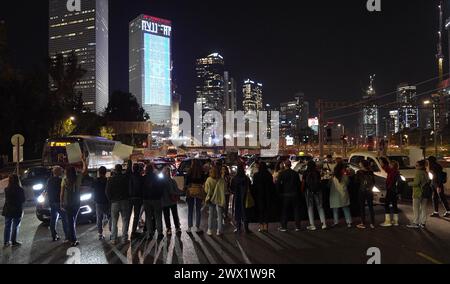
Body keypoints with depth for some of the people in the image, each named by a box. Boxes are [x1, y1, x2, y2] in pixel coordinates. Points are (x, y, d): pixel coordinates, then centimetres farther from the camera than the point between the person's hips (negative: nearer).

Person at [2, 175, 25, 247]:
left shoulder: (6, 189, -6)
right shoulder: (20, 190, -16)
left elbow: (6, 199, 4)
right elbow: (23, 200, -6)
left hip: (7, 210, 4)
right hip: (17, 210, -4)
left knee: (7, 226, 14)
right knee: (15, 227, 7)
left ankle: (6, 242, 20)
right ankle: (14, 242, 12)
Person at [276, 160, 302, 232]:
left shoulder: (282, 173, -7)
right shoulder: (295, 173, 1)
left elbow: (278, 184, -8)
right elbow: (299, 184, 5)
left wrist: (280, 192, 5)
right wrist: (298, 192, 14)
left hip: (285, 194, -2)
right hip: (295, 194, 2)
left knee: (284, 211, 6)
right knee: (296, 210, 9)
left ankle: (284, 227, 8)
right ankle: (297, 226, 12)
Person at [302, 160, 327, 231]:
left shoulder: (306, 173, -4)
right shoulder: (317, 172, 0)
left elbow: (303, 183, -5)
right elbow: (320, 180, 5)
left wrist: (302, 190, 6)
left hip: (309, 191, -2)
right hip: (318, 191, 2)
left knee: (310, 207, 4)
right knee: (320, 207, 10)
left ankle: (312, 225, 2)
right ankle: (324, 223, 5)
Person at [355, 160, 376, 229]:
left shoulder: (359, 173, -12)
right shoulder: (371, 172, 1)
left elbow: (357, 183, -8)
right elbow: (373, 182, 8)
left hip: (361, 192, -4)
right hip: (369, 192, 4)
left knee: (362, 207, 3)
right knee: (371, 207, 11)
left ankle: (363, 223, 4)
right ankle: (372, 223, 13)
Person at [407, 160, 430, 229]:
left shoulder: (418, 173, -14)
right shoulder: (425, 173, 11)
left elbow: (416, 182, -21)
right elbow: (428, 182, 15)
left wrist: (412, 184, -4)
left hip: (418, 193, -8)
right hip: (425, 193, 8)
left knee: (416, 209, -2)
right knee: (423, 209, 11)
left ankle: (416, 223, -1)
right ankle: (423, 223, 15)